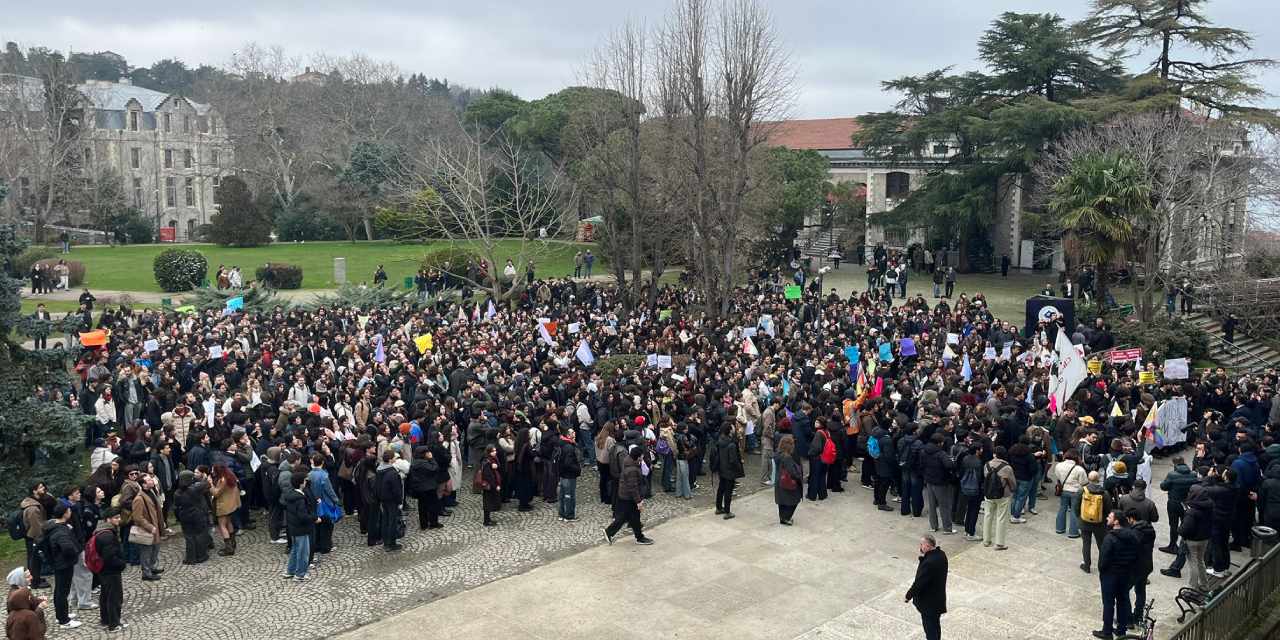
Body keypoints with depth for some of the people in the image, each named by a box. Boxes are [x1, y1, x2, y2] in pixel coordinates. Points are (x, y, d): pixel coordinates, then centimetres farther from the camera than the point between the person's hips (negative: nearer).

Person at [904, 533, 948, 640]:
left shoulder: (928, 563, -34)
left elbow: (919, 583, -24)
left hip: (928, 602, -9)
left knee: (930, 627, 9)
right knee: (936, 624, 26)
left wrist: (909, 595, -13)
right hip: (939, 599, 9)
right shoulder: (941, 554, -6)